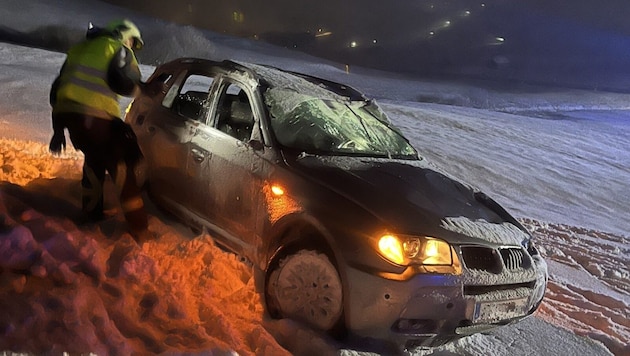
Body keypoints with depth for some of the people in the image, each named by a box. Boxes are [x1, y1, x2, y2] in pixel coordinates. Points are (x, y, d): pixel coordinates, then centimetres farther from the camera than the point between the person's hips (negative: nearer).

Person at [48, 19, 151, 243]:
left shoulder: (80, 48, 29)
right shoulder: (118, 49, 7)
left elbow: (57, 89, 28)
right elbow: (125, 83, -12)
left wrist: (58, 129, 30)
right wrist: (139, 86, 12)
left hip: (66, 112, 7)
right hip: (95, 115, -7)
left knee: (94, 160, 28)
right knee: (121, 167, -1)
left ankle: (92, 215, 35)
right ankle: (138, 228, -4)